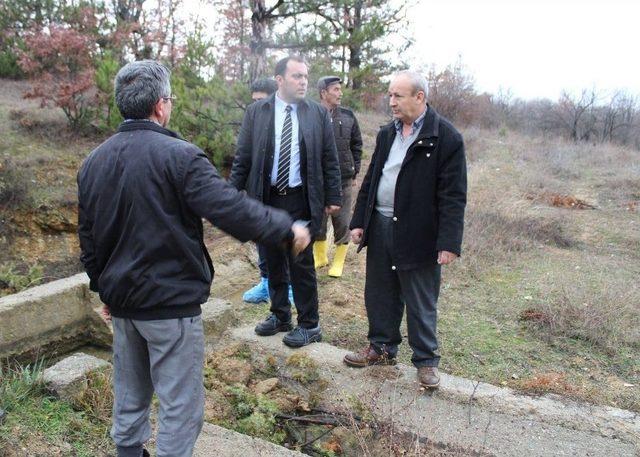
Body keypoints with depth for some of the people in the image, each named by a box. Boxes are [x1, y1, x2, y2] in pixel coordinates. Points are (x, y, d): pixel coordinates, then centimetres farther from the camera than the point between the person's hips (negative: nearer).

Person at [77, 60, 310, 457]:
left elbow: (88, 236, 13)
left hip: (122, 300, 8)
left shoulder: (94, 161, 6)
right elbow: (231, 209, -25)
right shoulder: (178, 155, -18)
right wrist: (287, 229, -12)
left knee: (130, 394, 23)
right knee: (180, 402, 6)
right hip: (171, 303, -7)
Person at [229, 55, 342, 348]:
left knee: (301, 263, 2)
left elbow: (330, 160, 3)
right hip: (266, 198, 2)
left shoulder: (318, 114, 1)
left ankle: (309, 325, 16)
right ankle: (279, 316, 30)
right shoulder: (256, 112, 2)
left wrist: (333, 197, 1)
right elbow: (242, 158, 3)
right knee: (274, 261, 13)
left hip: (301, 201, -2)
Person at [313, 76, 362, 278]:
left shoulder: (348, 116, 3)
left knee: (342, 222, 7)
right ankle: (320, 257, 30)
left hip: (343, 179, 2)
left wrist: (354, 172, 8)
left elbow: (356, 145, 11)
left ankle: (339, 261, 22)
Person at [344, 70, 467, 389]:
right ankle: (382, 347, 35)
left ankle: (426, 360, 24)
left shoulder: (446, 138, -11)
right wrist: (359, 221, 9)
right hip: (380, 227, 6)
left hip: (417, 233, -6)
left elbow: (453, 195, -13)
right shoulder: (386, 134, 10)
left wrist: (449, 243, -17)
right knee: (379, 294, 17)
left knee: (420, 303, 6)